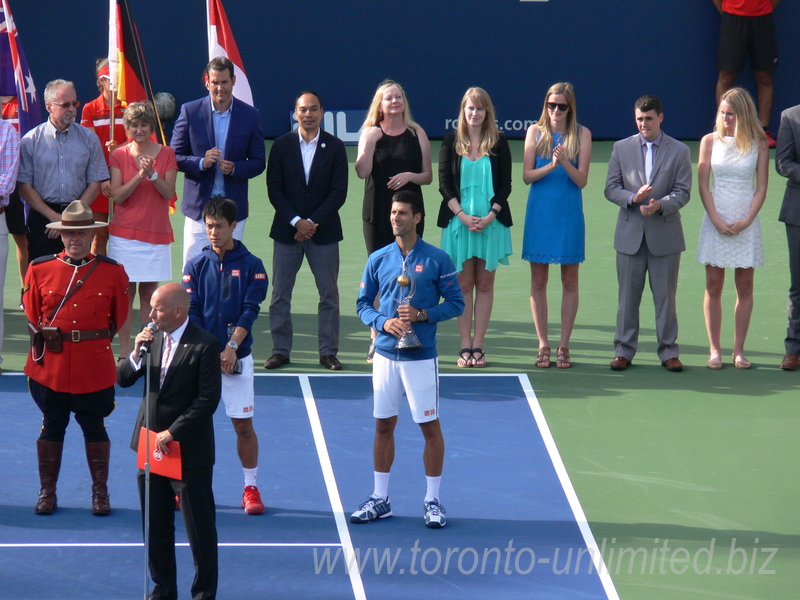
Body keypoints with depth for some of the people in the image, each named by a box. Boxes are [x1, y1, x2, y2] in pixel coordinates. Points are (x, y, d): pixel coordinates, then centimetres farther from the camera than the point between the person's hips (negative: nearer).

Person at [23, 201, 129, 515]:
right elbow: (32, 315, 10)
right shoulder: (39, 270, 0)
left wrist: (92, 339, 11)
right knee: (51, 427, 9)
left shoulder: (113, 272, -1)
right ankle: (47, 492, 18)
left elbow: (118, 318, 9)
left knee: (94, 428, 7)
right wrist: (47, 339, 8)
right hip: (50, 367, 1)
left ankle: (100, 493, 17)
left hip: (95, 368, -1)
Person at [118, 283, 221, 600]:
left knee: (199, 525, 3)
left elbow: (208, 399, -17)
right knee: (155, 524, 13)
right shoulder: (153, 338, 4)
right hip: (150, 444, 6)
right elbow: (123, 379, 6)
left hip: (189, 450, -6)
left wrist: (172, 433, -17)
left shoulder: (204, 345, -15)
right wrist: (136, 353, -13)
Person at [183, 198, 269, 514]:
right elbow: (191, 311, 0)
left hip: (236, 357, -1)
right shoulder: (196, 265, 6)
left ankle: (251, 489, 9)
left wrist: (231, 347, -19)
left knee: (243, 424, 1)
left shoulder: (251, 266, 2)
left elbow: (250, 310, -6)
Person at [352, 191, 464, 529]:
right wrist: (383, 322, -10)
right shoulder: (378, 259, 5)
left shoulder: (437, 260, -4)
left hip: (421, 357, -3)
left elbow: (456, 303, -2)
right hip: (386, 355, 3)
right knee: (383, 425, 9)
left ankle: (433, 501, 10)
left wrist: (422, 314, -17)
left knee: (430, 427, 1)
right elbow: (362, 303, 9)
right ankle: (380, 499, 18)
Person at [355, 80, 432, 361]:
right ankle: (376, 339, 5)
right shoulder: (370, 133, 5)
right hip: (377, 212, 0)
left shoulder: (417, 135, 7)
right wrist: (371, 142, -17)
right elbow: (363, 172, -7)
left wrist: (411, 176, -10)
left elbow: (428, 176, 9)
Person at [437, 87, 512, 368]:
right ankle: (465, 346, 5)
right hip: (458, 221, 0)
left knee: (484, 284, 2)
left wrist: (490, 216, -11)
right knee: (464, 284, 2)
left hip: (491, 221, 0)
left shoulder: (499, 142, 3)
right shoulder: (452, 141, 4)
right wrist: (463, 216, -11)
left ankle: (478, 345, 5)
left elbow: (505, 185, 3)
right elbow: (444, 184, 1)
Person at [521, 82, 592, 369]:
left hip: (569, 215, -1)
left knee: (569, 281, 2)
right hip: (540, 215, 1)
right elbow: (527, 175, -1)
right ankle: (543, 345, 9)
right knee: (538, 281, 2)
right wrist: (550, 166, -17)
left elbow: (582, 180, -4)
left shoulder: (582, 134, 0)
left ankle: (564, 346, 8)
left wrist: (564, 162, -21)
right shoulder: (535, 132, 4)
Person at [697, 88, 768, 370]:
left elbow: (761, 187, 1)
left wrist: (746, 221, -10)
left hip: (746, 222, 0)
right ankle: (715, 349, 4)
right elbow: (703, 185, 1)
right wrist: (717, 220, -8)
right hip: (716, 220, 0)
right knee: (713, 286, -1)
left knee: (745, 286, 1)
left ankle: (739, 350, 6)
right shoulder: (710, 141, 3)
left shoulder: (758, 144, 1)